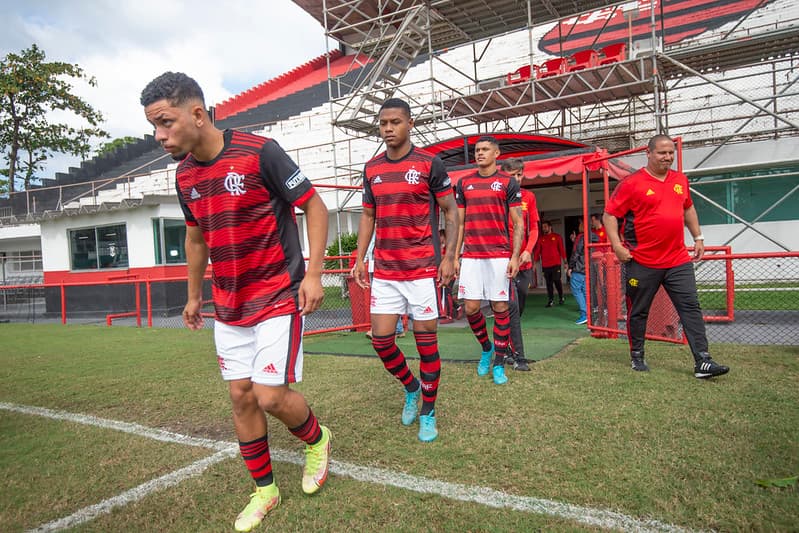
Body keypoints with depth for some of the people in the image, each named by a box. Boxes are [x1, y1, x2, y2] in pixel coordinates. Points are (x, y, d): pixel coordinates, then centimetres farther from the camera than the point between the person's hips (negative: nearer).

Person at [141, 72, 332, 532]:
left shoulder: (259, 152, -16)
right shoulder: (184, 175, 5)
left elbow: (315, 206, -11)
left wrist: (313, 273, -19)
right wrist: (194, 295, 24)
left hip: (279, 297, -6)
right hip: (229, 305, 6)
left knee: (270, 396, -8)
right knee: (241, 396, 8)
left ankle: (317, 439, 26)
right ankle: (264, 490, 27)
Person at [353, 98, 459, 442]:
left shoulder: (429, 163, -3)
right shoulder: (371, 168, 10)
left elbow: (451, 212, 0)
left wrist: (449, 257, -9)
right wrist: (359, 258, 9)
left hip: (423, 269, -4)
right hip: (384, 271, 4)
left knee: (426, 340, 2)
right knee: (381, 339, 3)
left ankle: (428, 413, 20)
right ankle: (411, 387, 31)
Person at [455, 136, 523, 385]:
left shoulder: (507, 182, 4)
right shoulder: (464, 183, 12)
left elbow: (518, 224, 2)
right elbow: (459, 223, 14)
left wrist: (515, 256, -8)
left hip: (499, 255, -2)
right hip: (471, 256, 3)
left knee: (500, 307, 0)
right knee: (470, 307, 0)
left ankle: (499, 364, 12)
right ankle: (486, 348, 27)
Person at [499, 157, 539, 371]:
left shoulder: (529, 196, 9)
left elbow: (533, 228, 11)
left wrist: (528, 251, -6)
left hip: (524, 262, 5)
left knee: (519, 309, 12)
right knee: (512, 307, -11)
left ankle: (508, 350, 27)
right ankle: (518, 357, -5)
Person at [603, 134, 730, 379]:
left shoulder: (680, 180, 11)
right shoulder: (632, 183, -7)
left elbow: (688, 209, 27)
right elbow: (609, 215, -7)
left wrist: (698, 237, 21)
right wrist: (617, 245, -16)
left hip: (678, 260, 5)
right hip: (642, 262, -5)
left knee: (691, 307, 0)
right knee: (638, 312, 7)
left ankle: (702, 362, 4)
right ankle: (637, 357, 23)